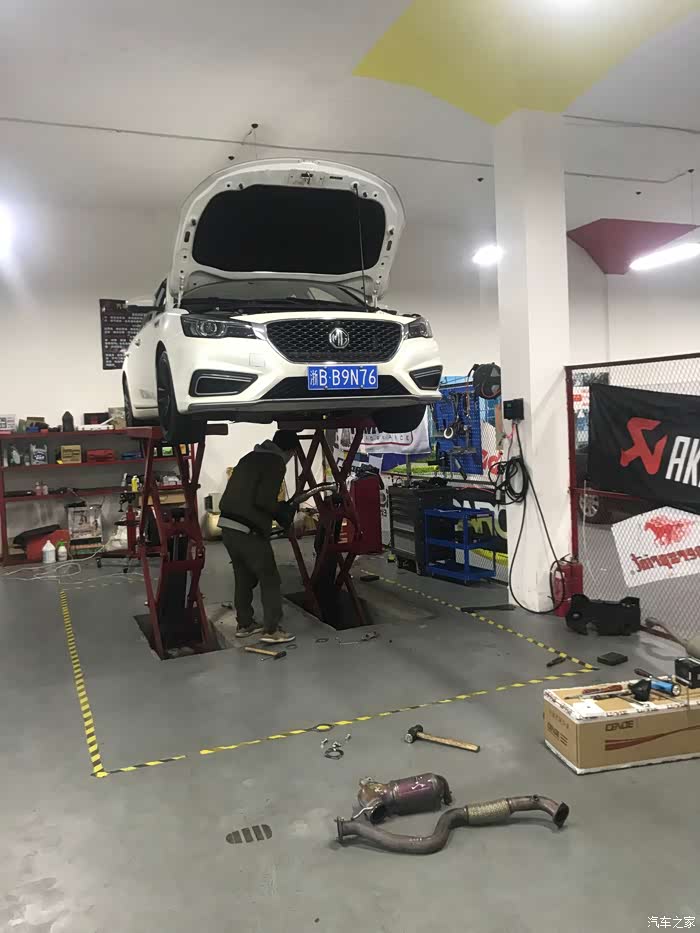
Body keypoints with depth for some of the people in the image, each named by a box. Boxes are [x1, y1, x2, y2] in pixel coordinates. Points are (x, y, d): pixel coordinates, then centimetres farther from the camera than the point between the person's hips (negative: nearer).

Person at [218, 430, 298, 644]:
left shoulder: (249, 458, 18)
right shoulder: (276, 463, -7)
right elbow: (263, 500, -18)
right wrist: (283, 512, 0)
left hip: (228, 527, 8)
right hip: (248, 531, -8)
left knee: (243, 578, 19)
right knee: (270, 579, 2)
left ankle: (245, 624, 28)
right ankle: (272, 630, 3)